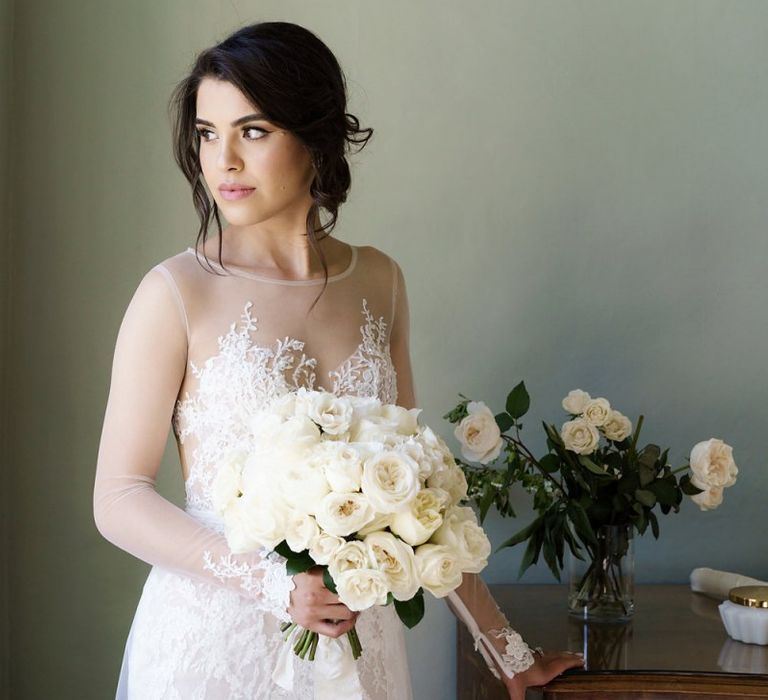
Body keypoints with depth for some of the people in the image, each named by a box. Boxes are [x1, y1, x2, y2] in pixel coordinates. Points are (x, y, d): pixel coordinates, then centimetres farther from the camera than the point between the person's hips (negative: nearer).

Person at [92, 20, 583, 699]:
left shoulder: (379, 281, 1)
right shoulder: (177, 293, -11)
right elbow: (119, 498, -10)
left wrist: (499, 639, 9)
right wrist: (272, 584, -21)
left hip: (354, 634, 4)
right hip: (214, 637, -4)